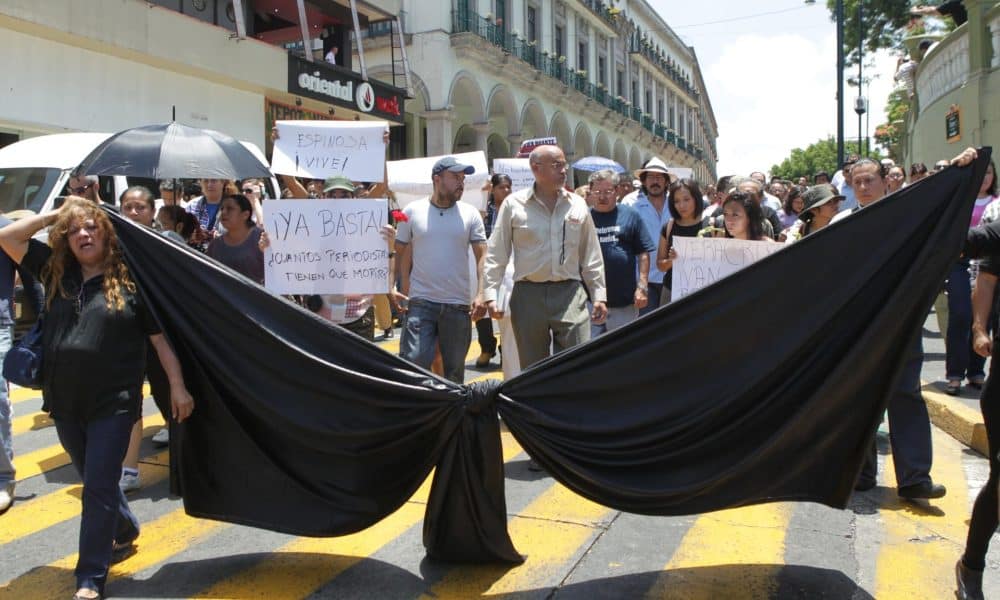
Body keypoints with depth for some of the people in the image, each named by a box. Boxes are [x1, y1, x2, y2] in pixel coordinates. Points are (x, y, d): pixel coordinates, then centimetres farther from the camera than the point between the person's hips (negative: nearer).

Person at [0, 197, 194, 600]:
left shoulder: (129, 280, -5)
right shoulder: (55, 272, 7)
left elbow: (159, 337, -6)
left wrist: (177, 386, -11)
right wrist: (56, 213, 3)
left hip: (113, 402, -5)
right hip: (64, 401, 5)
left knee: (99, 487, -3)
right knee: (93, 481, 21)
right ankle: (125, 530, 45)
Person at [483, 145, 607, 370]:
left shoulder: (577, 205, 8)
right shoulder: (514, 204, 2)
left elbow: (591, 255, 12)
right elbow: (497, 254, 3)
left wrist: (599, 296, 8)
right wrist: (490, 294, -4)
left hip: (570, 294, 1)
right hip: (529, 294, -1)